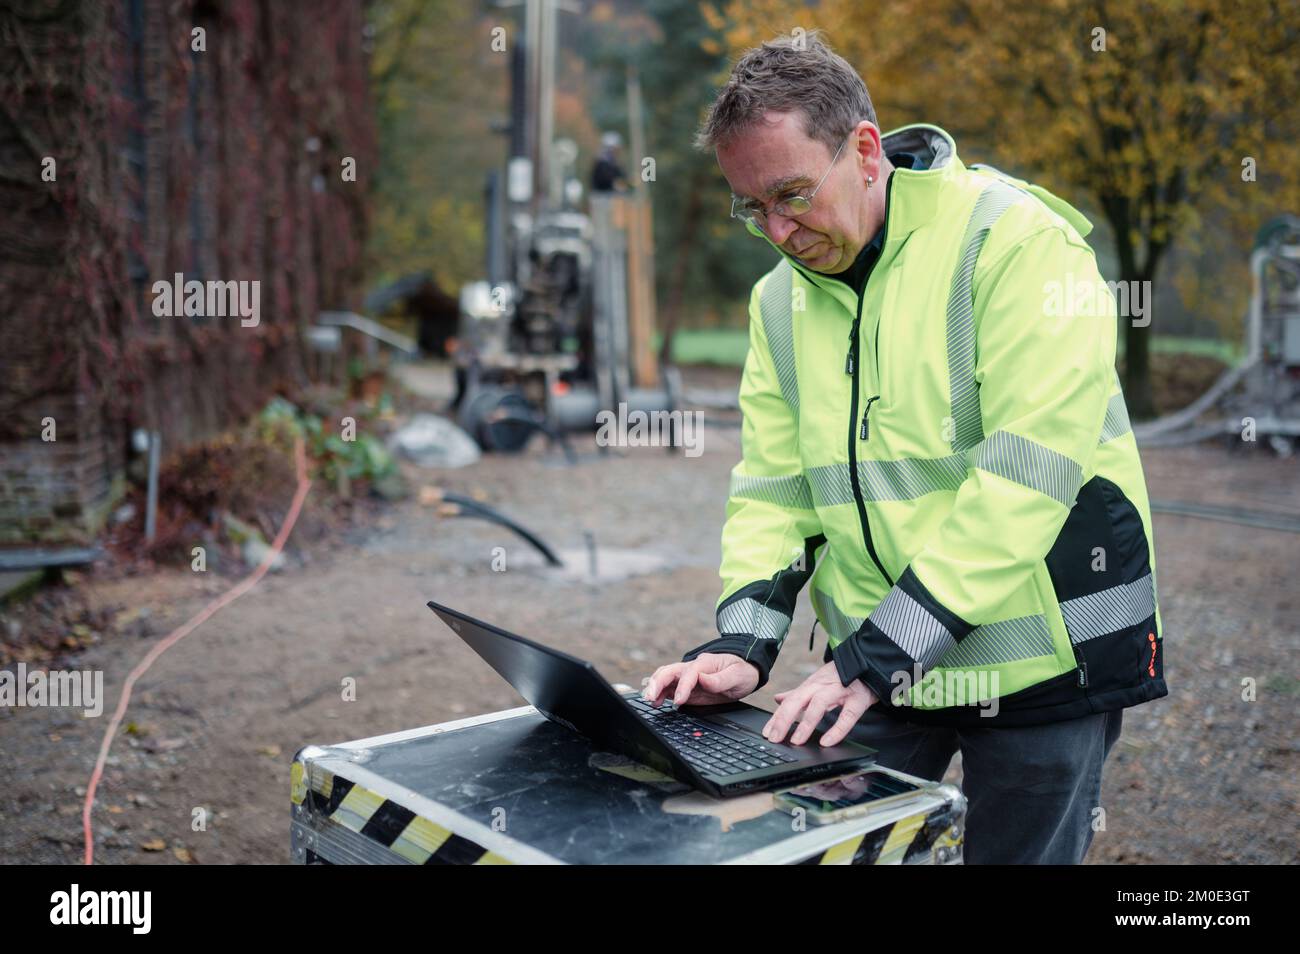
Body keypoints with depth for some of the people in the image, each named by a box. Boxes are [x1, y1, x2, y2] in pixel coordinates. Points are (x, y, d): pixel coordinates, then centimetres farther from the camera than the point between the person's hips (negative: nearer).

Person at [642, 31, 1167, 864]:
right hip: (874, 663, 5)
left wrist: (875, 656, -24)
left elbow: (1025, 473, -23)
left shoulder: (1016, 242, -16)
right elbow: (773, 487, 6)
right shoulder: (780, 301, 5)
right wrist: (744, 645, -11)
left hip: (1040, 660, -5)